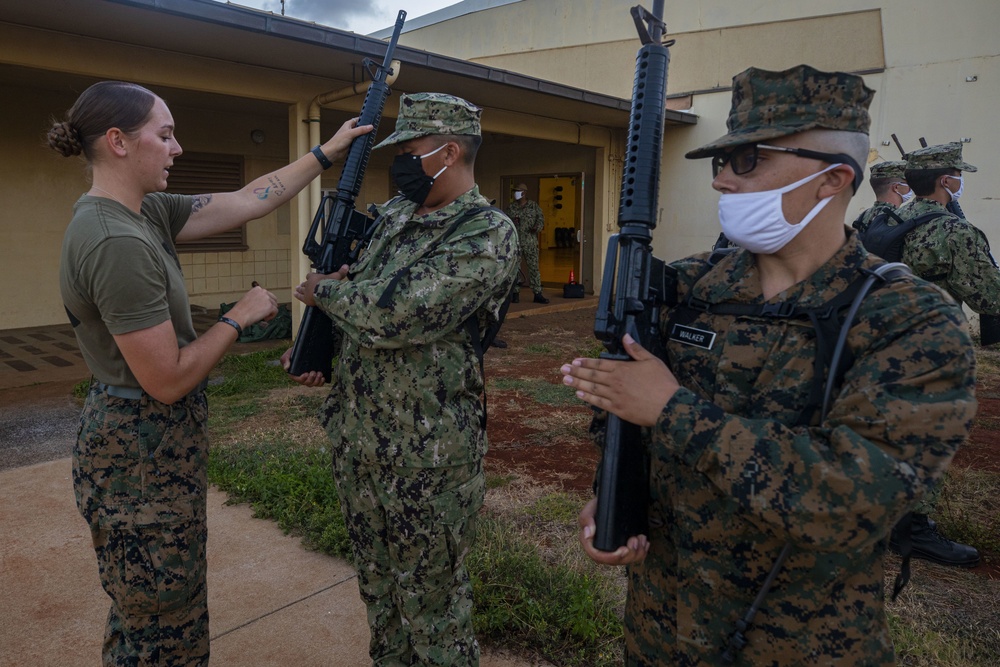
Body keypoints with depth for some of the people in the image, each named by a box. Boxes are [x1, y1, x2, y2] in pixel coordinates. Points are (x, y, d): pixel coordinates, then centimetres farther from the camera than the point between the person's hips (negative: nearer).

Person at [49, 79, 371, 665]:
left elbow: (245, 202, 8)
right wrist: (241, 318, -11)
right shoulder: (118, 244, -26)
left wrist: (326, 152, 11)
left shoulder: (144, 214, 3)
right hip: (143, 456, -10)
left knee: (151, 615, 27)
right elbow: (169, 381, -25)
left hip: (159, 444, 10)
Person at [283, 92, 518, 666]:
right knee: (379, 588, 24)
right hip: (356, 441, 8)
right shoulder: (394, 216, 9)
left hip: (428, 458, -8)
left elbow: (393, 314, -27)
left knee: (431, 603, 11)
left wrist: (323, 290, -9)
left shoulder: (488, 235, -18)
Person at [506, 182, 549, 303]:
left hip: (530, 242, -1)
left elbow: (541, 219, 3)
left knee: (534, 267, -1)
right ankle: (515, 293, 12)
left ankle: (537, 294, 2)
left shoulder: (534, 206, 5)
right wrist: (511, 222, -11)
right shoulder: (511, 207, 9)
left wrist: (537, 227, -18)